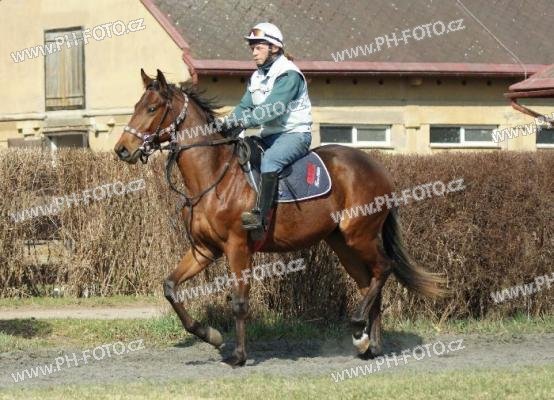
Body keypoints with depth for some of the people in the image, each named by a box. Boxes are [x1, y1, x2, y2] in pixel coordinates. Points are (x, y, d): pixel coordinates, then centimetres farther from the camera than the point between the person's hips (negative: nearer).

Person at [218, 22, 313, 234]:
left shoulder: (289, 75, -15)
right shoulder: (257, 77, 14)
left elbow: (272, 109, -25)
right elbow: (244, 106, 7)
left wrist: (240, 121, -32)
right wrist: (228, 126, -13)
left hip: (294, 134, -10)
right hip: (269, 135, 10)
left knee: (270, 159, -36)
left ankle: (261, 216, -45)